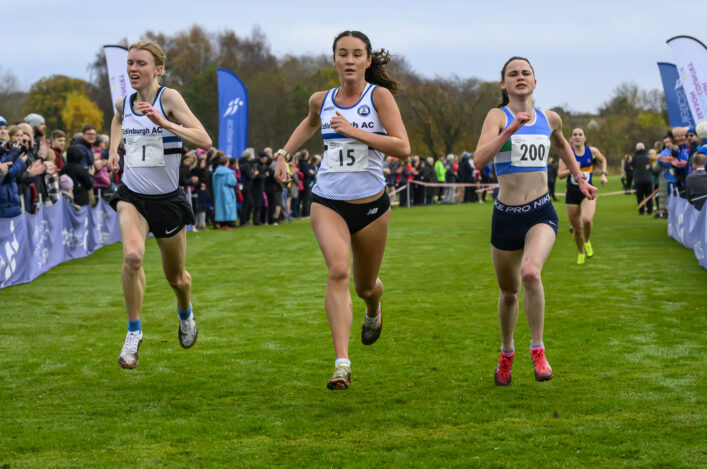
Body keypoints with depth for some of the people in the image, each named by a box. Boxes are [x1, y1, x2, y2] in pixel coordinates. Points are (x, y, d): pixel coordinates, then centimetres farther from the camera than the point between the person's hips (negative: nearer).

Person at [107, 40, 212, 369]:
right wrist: (113, 149, 13)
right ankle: (133, 333, -11)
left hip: (167, 200, -2)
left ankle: (185, 314, 49)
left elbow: (204, 140, -25)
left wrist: (164, 123, -34)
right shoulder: (124, 103, 1)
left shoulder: (168, 98, -14)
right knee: (132, 256, -27)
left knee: (175, 277, 13)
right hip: (132, 196, 2)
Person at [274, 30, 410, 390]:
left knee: (365, 286, 16)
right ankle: (342, 364, -29)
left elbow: (402, 148, -17)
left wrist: (354, 131, -20)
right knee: (338, 270, -24)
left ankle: (374, 308, 57)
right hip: (327, 201, 1)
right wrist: (284, 154, 20)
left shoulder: (379, 96, -7)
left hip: (371, 204, -1)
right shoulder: (321, 100, 5)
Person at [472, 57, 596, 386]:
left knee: (531, 272, -28)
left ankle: (538, 350, -15)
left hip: (541, 213, 0)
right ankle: (506, 352, 39)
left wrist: (579, 178, 24)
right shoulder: (498, 116, -5)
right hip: (506, 214, 0)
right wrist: (512, 129, -30)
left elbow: (562, 145, 31)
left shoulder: (549, 119, 6)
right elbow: (479, 160, -22)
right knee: (508, 292, 12)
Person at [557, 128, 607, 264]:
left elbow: (603, 160, 21)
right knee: (576, 228, 6)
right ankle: (581, 253, 31)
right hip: (572, 192, 1)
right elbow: (560, 174, -7)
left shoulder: (592, 151, 0)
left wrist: (603, 174, 8)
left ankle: (587, 242, 4)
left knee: (587, 219, -28)